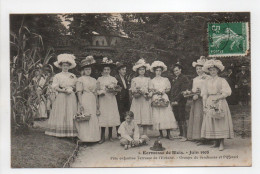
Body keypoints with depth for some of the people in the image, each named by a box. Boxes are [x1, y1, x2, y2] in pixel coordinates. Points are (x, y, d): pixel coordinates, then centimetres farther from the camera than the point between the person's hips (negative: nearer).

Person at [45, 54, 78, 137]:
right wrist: (64, 90, -15)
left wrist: (71, 88, -7)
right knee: (61, 114, -6)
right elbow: (55, 87, -2)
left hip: (71, 97, 2)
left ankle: (71, 133, -2)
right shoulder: (57, 76, 5)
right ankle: (60, 133, -4)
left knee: (71, 113, -3)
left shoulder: (73, 76, 13)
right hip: (61, 97, -2)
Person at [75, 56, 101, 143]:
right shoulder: (80, 79, 0)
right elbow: (79, 93, -6)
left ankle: (93, 138, 8)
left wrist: (97, 104, 14)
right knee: (85, 121, -7)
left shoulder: (94, 80, 17)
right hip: (84, 101, -6)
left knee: (94, 119, 3)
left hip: (93, 102, 6)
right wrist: (81, 104, -15)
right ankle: (84, 139, -5)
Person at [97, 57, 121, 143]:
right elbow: (97, 90, 8)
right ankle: (102, 137, -3)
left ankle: (110, 135, 9)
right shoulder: (99, 79, 9)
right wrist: (101, 92, -12)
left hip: (111, 100, 1)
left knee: (111, 117, -2)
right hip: (103, 100, -1)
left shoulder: (113, 79, 12)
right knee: (103, 117, -7)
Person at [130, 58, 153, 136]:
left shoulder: (148, 79, 13)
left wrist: (148, 94, -12)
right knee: (136, 117, -9)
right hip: (137, 101, -1)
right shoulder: (134, 80, 10)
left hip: (145, 101, 1)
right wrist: (137, 92, -15)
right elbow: (132, 91, 4)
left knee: (146, 117, -6)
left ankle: (145, 135, -3)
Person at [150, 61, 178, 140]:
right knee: (157, 116, -6)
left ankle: (168, 134, -7)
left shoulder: (165, 79, 14)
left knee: (167, 115, -9)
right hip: (156, 99, 0)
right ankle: (160, 134, 1)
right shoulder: (152, 81, 10)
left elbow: (168, 89, 11)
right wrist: (156, 92, -12)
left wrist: (164, 91, -7)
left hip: (164, 98, 1)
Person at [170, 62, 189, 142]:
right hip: (174, 102, 7)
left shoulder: (184, 78, -4)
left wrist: (176, 100, -15)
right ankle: (181, 134, 14)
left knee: (182, 118, -8)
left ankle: (185, 136, -7)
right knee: (177, 118, 7)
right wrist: (172, 100, 6)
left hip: (181, 102, -7)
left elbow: (183, 91, -12)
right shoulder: (174, 79, 20)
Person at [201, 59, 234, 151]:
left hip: (220, 103, -4)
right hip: (209, 103, 4)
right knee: (211, 123, 2)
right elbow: (204, 95, 12)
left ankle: (221, 143, -4)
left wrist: (218, 97, -16)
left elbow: (227, 92, -7)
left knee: (221, 122, -6)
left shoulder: (222, 80, 1)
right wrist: (204, 105, 3)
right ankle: (216, 142, 9)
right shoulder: (207, 81, 12)